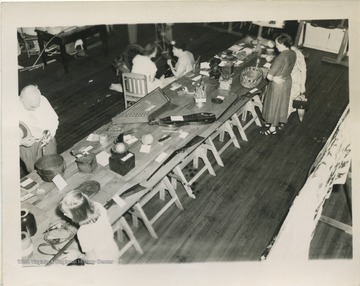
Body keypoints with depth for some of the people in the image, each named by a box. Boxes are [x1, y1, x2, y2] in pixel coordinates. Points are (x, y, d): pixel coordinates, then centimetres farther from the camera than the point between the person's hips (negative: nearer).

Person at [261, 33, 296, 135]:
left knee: (274, 105, 10)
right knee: (281, 103, 23)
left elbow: (269, 76, -30)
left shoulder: (280, 58, -32)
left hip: (278, 84, -8)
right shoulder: (293, 53, -6)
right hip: (287, 81, 8)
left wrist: (274, 79, -11)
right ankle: (274, 122, 43)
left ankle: (272, 129, 27)